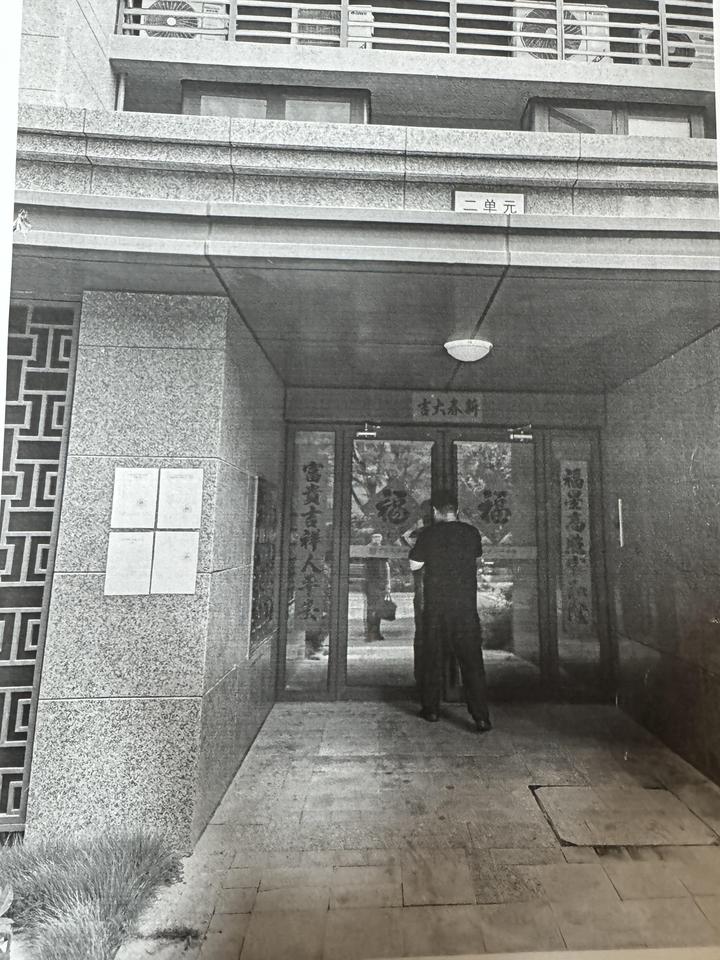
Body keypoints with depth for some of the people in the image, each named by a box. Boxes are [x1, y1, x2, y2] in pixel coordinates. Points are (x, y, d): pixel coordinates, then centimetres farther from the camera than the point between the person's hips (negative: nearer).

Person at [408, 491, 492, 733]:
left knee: (432, 658, 13)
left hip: (435, 606, -1)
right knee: (472, 660, 5)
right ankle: (481, 717, 4)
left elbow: (414, 565, 0)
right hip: (466, 605, 1)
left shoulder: (428, 534, -7)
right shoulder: (471, 532, 0)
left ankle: (431, 710, 24)